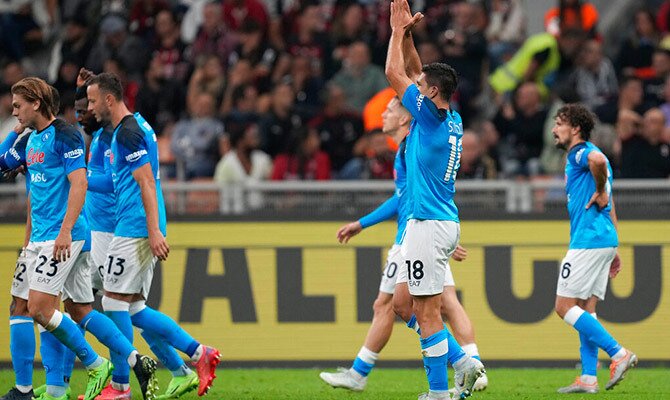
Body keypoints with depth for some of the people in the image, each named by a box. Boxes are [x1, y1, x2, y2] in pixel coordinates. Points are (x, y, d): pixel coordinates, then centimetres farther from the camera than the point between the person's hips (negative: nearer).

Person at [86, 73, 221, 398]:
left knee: (115, 301, -5)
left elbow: (147, 182, -19)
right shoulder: (137, 125, 19)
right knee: (134, 309, 9)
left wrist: (154, 231, -24)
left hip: (134, 228, -10)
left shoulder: (127, 132, -13)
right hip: (141, 230, 10)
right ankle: (199, 354, 6)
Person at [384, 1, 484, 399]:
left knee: (427, 312, -6)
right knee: (419, 307, 16)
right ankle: (463, 362, 8)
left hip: (429, 227, -9)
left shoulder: (431, 115, -14)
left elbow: (395, 72, -10)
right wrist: (406, 33, 16)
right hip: (445, 222, 9)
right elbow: (413, 72, 22)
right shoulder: (452, 120, 11)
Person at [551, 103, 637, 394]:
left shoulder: (580, 153, -7)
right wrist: (613, 250, 24)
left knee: (565, 306, -8)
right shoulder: (584, 156, 23)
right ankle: (588, 378, 5)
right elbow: (610, 211, 25)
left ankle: (618, 353, -14)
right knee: (585, 309, 9)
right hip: (605, 240, 10)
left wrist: (600, 193, -19)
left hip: (588, 239, -10)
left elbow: (598, 160, -35)